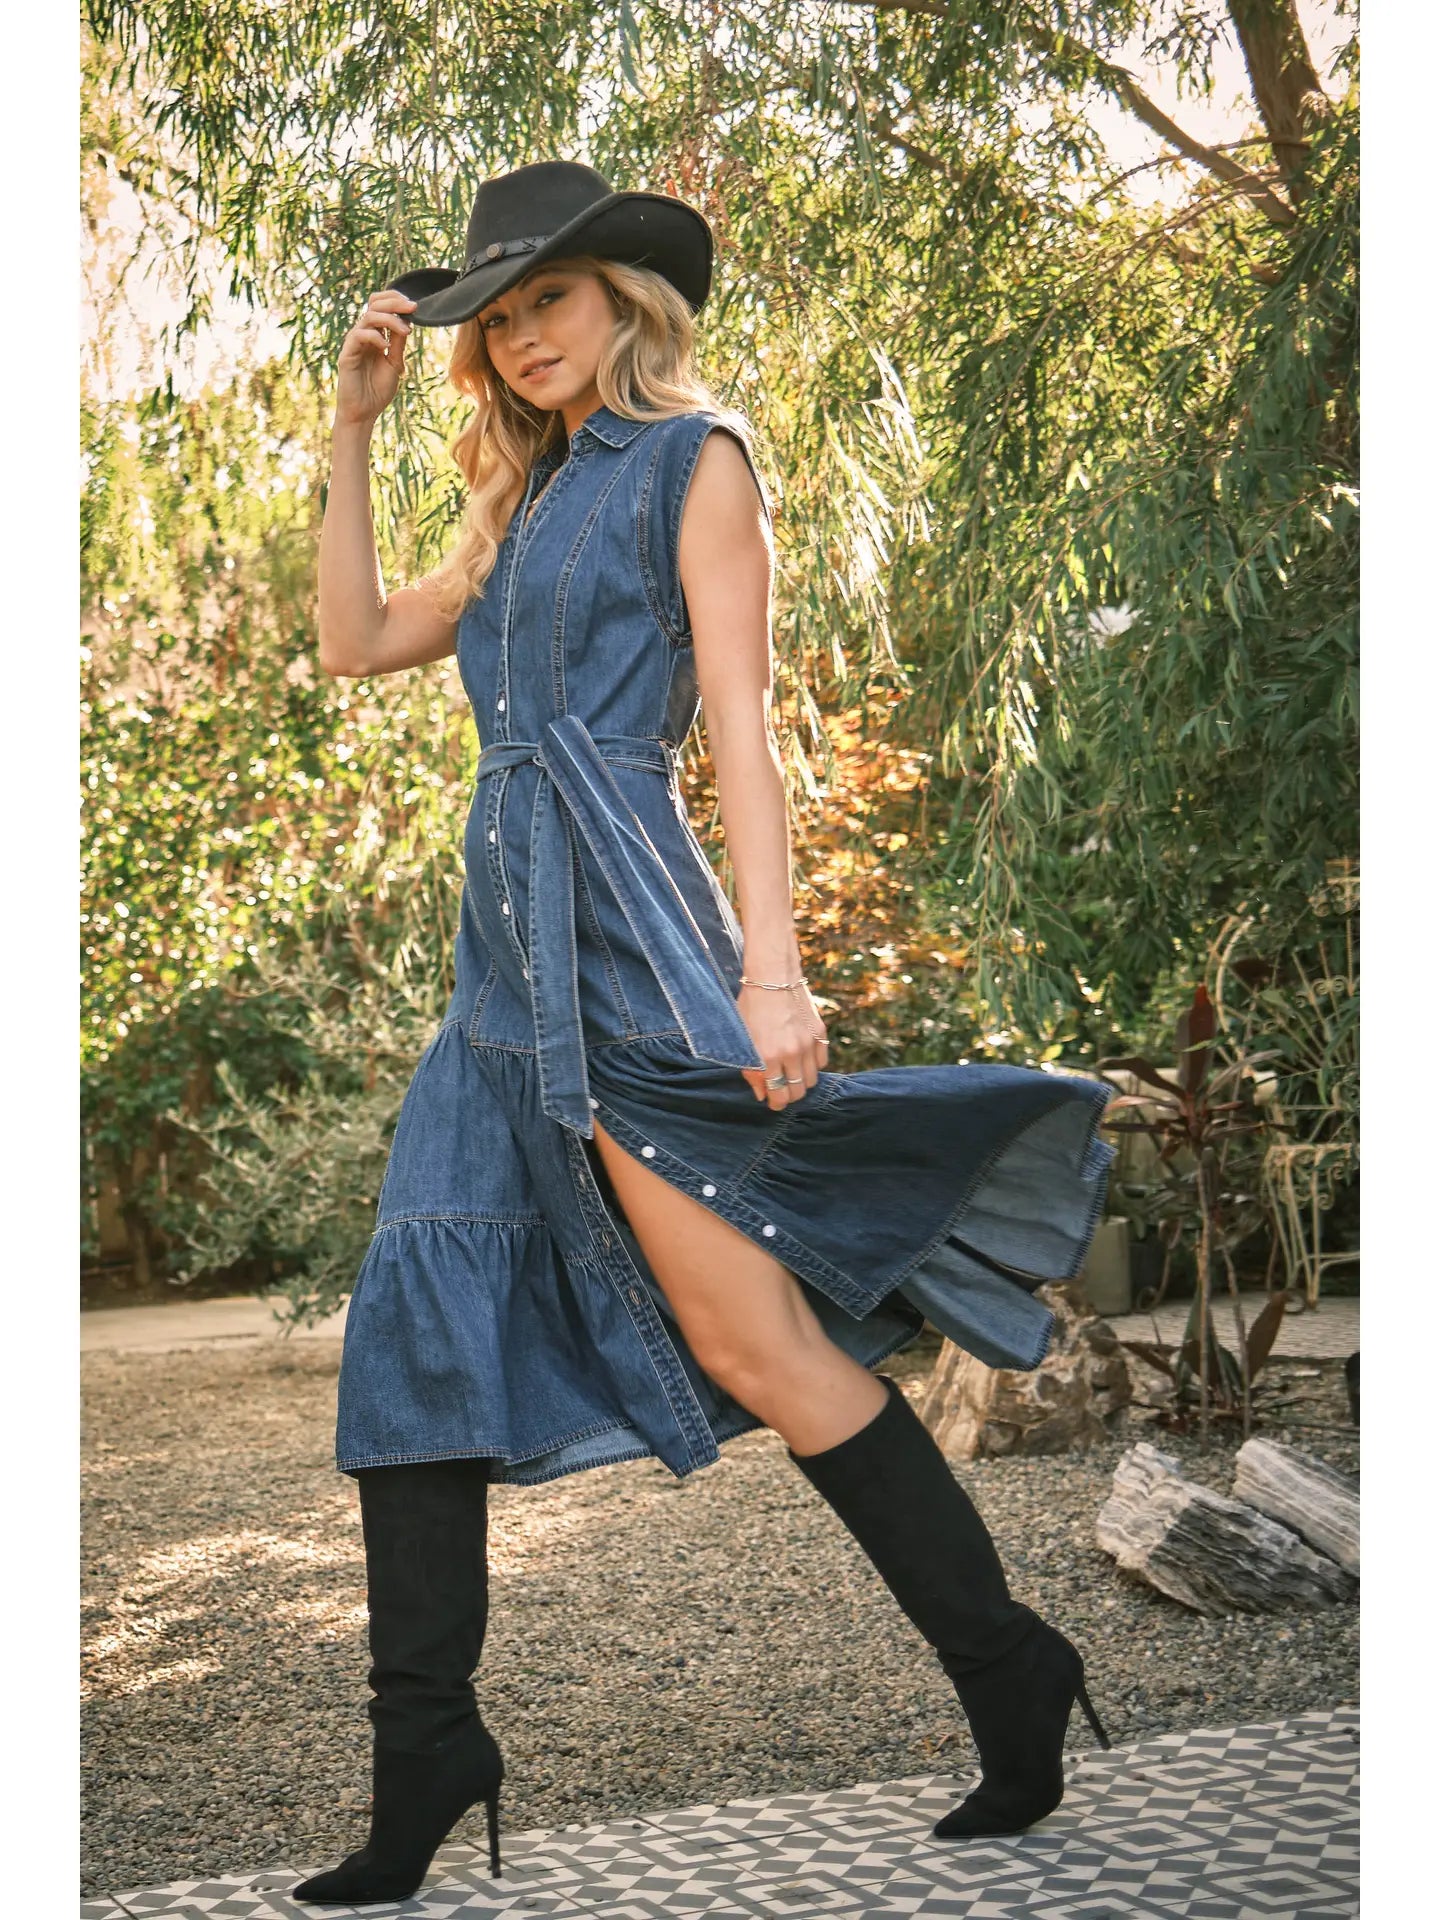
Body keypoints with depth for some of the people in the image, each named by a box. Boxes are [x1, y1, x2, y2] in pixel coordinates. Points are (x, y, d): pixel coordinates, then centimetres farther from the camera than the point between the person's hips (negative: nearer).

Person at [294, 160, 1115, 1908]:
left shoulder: (694, 459, 1)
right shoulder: (527, 502, 23)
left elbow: (740, 722, -8)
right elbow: (356, 641, 21)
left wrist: (769, 965, -17)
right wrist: (352, 429, 16)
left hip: (623, 921, -8)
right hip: (507, 944, 8)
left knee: (753, 1335, -11)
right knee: (415, 1325, 2)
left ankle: (1010, 1678, 0)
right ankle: (423, 1766, 8)